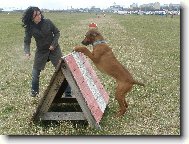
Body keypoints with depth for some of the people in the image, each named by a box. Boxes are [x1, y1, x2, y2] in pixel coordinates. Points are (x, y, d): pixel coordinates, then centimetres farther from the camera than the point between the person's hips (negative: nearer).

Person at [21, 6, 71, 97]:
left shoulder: (47, 22, -15)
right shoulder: (29, 28, -12)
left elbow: (57, 32, -4)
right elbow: (26, 41, -8)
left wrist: (54, 44, -17)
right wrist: (27, 51, -27)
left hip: (54, 49, -1)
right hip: (41, 51, 2)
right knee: (36, 70, 9)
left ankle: (68, 92, 4)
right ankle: (34, 90, 31)